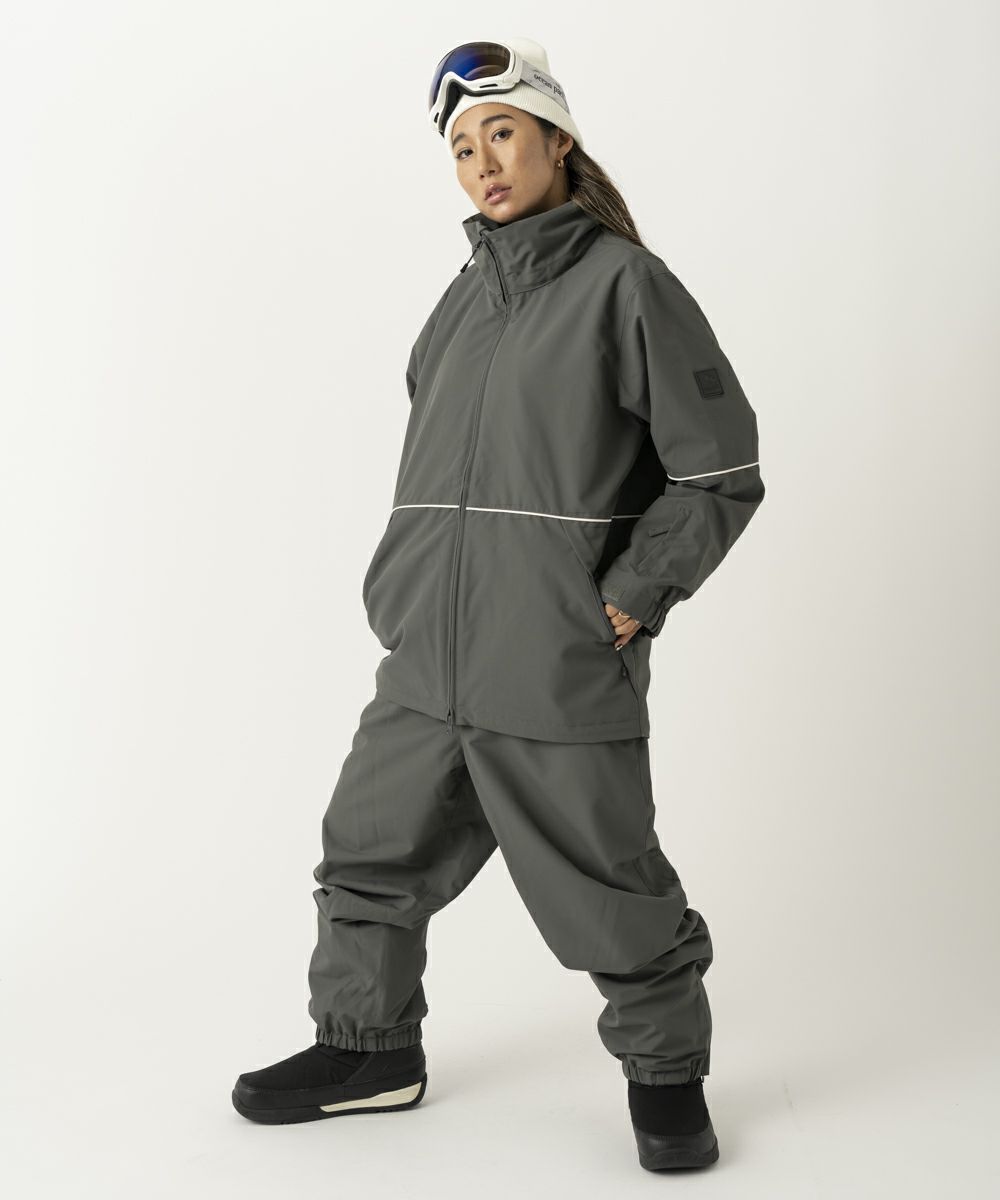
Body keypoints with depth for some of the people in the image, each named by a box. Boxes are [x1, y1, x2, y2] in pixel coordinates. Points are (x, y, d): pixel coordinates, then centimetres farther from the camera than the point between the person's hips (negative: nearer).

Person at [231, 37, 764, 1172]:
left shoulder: (627, 285, -5)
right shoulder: (466, 297, 15)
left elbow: (720, 473, -5)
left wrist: (628, 601, -10)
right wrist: (407, 590, 12)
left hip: (562, 671, -6)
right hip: (425, 664, 7)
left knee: (609, 889, 3)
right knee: (372, 854, 14)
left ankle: (664, 1066, 26)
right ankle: (369, 1045, 33)